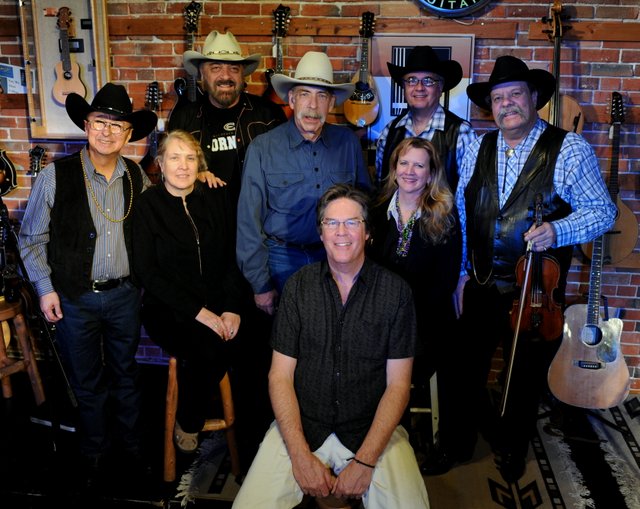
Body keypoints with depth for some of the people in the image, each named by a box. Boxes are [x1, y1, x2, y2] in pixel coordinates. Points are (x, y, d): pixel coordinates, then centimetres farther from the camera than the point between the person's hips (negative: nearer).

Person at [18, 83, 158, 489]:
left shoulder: (138, 178, 0)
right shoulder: (56, 175, -9)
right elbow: (32, 238, -3)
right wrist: (45, 288, -6)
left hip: (125, 295, 2)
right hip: (74, 299, -2)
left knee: (126, 375, 19)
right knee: (88, 383, 14)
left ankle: (132, 445, 39)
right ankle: (95, 454, 35)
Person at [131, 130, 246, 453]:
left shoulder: (216, 198, 10)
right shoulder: (147, 205, 0)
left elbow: (232, 257, 8)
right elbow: (147, 273, -6)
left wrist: (232, 308, -9)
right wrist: (198, 311, -15)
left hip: (217, 306, 3)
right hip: (168, 309, -3)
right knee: (211, 350, -31)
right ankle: (187, 424, -3)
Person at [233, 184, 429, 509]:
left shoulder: (396, 291, -3)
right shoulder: (298, 286, 1)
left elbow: (397, 384, -4)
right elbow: (280, 375, -1)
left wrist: (364, 461, -14)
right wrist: (301, 456, -12)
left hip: (373, 430, -1)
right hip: (301, 425, 1)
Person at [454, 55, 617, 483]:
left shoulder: (569, 149, -8)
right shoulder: (478, 149, 5)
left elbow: (603, 211, -8)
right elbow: (461, 214, 8)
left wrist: (557, 231, -26)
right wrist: (461, 272, 6)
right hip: (479, 286, 3)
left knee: (527, 378, 13)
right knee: (467, 367, 15)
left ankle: (512, 446, 38)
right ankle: (463, 433, 40)